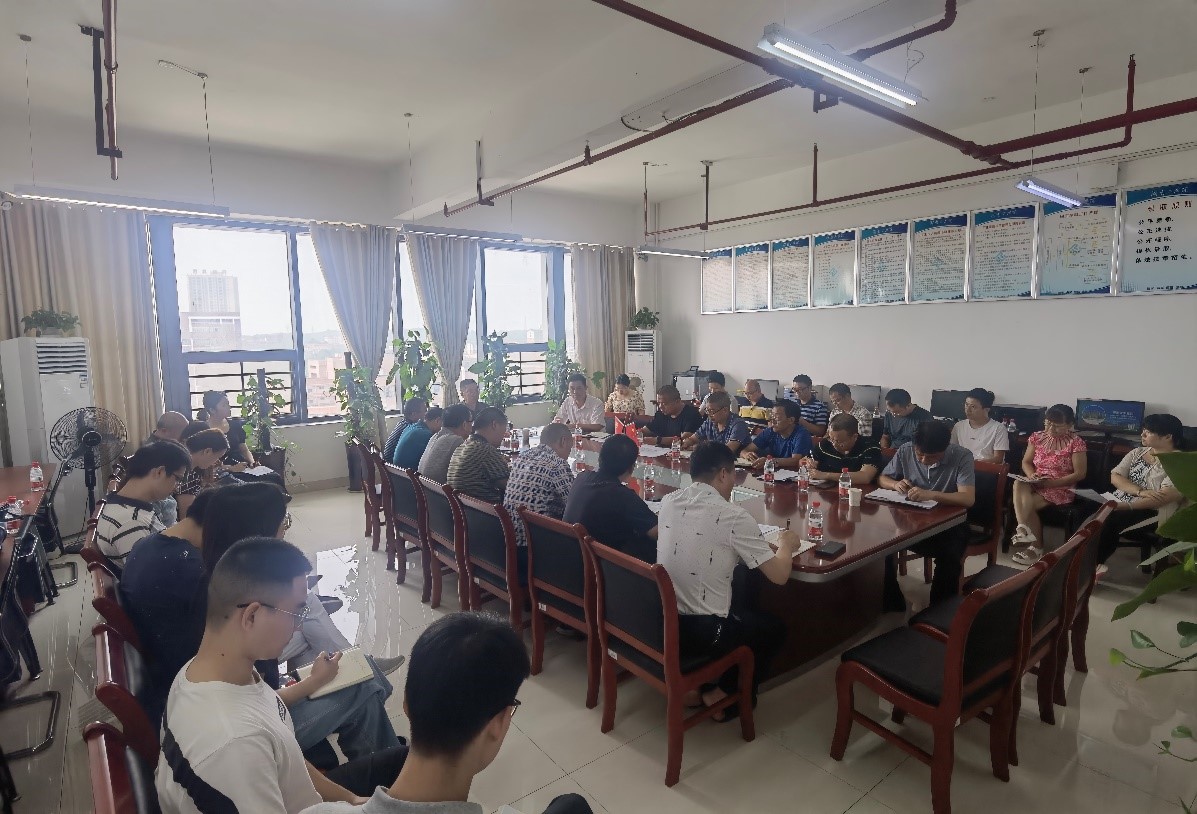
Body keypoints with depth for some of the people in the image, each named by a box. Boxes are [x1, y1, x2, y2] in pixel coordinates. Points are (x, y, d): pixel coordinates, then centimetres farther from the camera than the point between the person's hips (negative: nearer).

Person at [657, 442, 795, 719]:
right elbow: (779, 575, -11)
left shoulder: (668, 502, 1)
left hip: (662, 620, 6)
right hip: (701, 631, -6)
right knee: (774, 628, 22)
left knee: (741, 608, 34)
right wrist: (786, 544, 9)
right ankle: (722, 694, 22)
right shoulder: (733, 516, -18)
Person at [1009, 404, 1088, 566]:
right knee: (1018, 484, -31)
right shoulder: (1037, 437, 7)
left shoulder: (1076, 442, -6)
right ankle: (1024, 531, -34)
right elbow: (1026, 462, 13)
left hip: (1061, 488, -4)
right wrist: (1031, 476, -10)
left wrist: (1051, 482, -18)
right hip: (1036, 484, 4)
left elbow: (1080, 474, -9)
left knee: (1026, 504, -28)